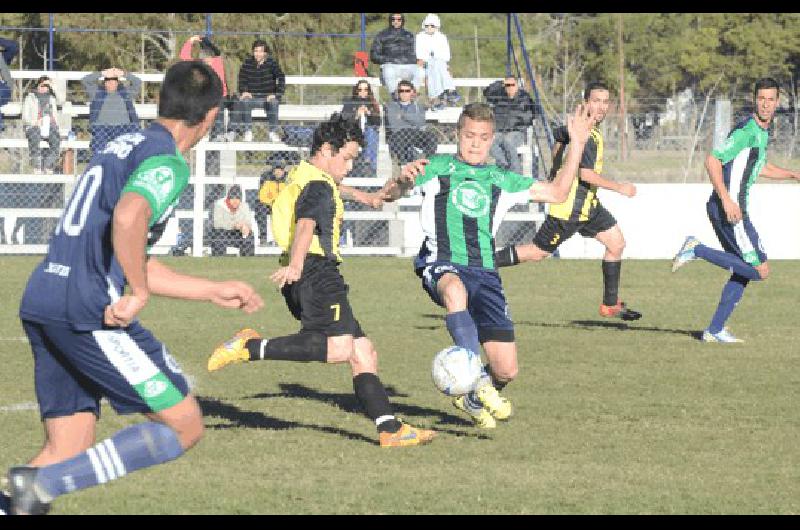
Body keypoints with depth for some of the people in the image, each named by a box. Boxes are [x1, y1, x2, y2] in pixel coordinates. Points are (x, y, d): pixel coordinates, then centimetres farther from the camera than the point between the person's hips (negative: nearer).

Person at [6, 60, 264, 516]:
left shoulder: (123, 146, 24)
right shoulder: (168, 161, -6)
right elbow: (128, 217, -28)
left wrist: (215, 291, 35)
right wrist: (138, 294, -16)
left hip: (40, 302, 9)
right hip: (90, 311, -9)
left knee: (69, 452, 11)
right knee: (184, 427, 0)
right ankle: (43, 483, -14)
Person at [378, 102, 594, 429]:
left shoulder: (500, 180, 21)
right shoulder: (437, 168, 11)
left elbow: (556, 193, 23)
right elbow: (387, 195, 5)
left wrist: (577, 145, 18)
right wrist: (402, 180, -18)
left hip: (485, 272, 4)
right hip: (442, 265, -4)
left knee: (506, 370, -6)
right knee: (455, 290, -45)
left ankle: (471, 398, 28)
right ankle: (477, 382, -43)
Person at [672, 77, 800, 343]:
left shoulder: (762, 131, 16)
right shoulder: (747, 131, -15)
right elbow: (712, 161, -22)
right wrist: (727, 200, -28)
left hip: (734, 210, 10)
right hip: (730, 209, -10)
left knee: (744, 271, 14)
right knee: (760, 269, -11)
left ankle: (715, 330, 15)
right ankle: (697, 250, -7)